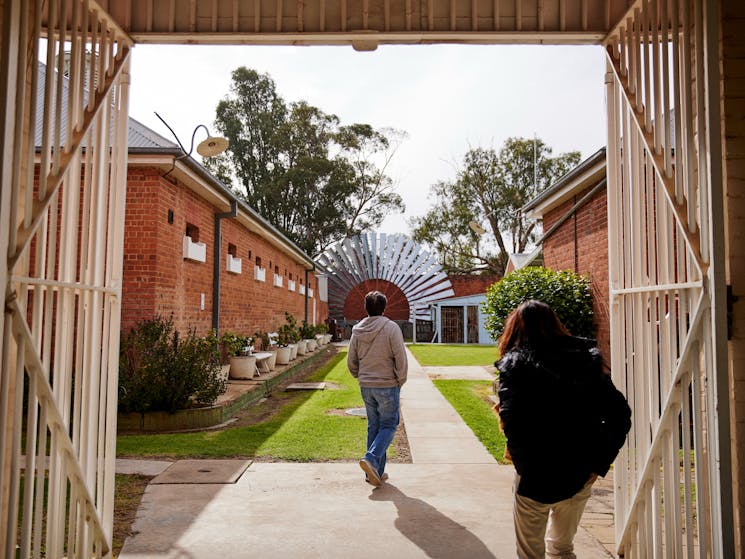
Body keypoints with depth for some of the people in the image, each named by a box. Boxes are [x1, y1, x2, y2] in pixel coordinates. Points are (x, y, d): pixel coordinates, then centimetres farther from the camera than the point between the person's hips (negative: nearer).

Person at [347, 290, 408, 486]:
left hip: (366, 387, 5)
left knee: (373, 427, 14)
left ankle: (375, 472, 17)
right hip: (387, 385, -5)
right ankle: (371, 458, -13)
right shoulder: (391, 328, -12)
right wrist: (400, 380, -2)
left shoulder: (357, 330, 2)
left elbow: (351, 361, 7)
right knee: (388, 426, 6)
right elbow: (401, 358, -15)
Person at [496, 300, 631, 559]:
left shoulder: (515, 365, -11)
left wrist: (521, 460, -9)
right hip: (580, 476, 5)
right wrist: (599, 463, 0)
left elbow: (511, 420, -25)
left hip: (537, 478, -5)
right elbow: (619, 414, -1)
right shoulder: (586, 358, 2)